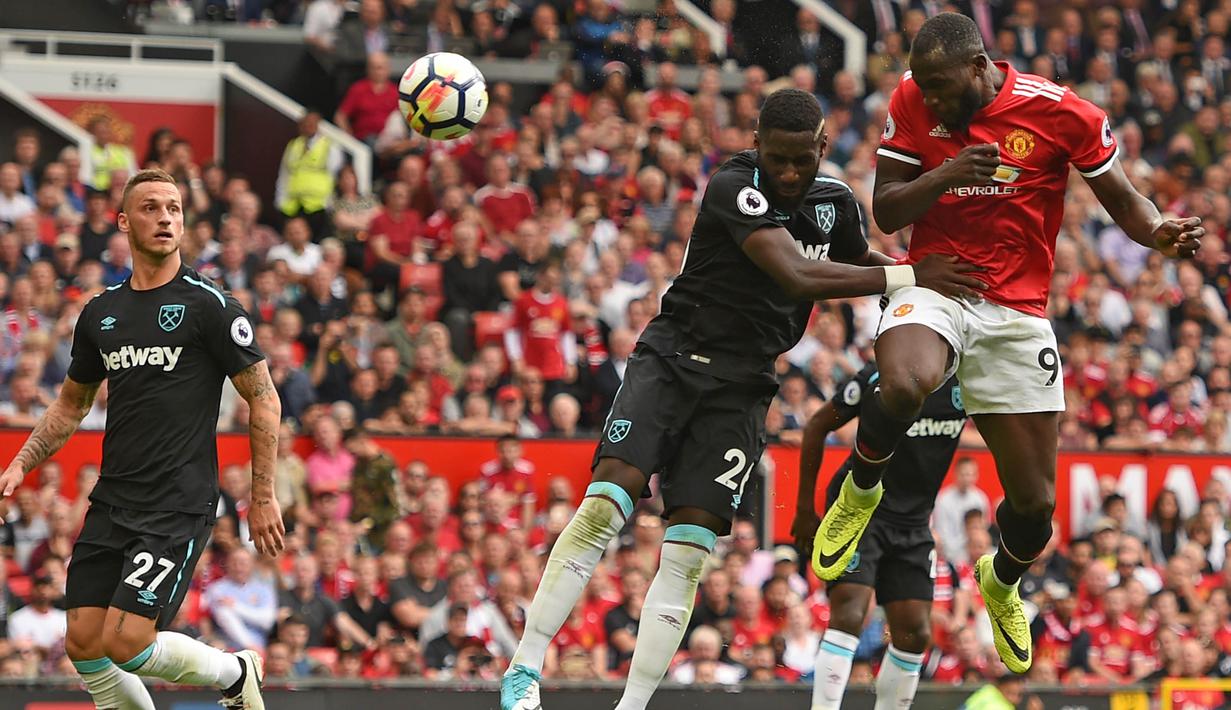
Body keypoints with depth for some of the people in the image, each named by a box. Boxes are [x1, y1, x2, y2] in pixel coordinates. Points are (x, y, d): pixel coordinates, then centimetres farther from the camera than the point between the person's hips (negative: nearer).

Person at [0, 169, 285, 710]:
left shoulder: (208, 305, -6)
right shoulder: (101, 312, 11)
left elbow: (263, 401, -2)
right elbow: (71, 404, 24)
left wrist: (263, 497, -5)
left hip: (180, 507, -6)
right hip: (111, 503, 6)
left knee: (126, 643, -14)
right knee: (83, 645, -1)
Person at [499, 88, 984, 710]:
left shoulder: (835, 203, 5)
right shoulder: (734, 190, -17)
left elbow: (861, 261, 28)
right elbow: (797, 277, -28)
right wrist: (909, 277, -27)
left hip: (740, 389, 5)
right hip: (670, 360, -5)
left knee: (688, 550, -7)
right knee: (607, 502, -22)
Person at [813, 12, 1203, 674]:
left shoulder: (1062, 113, -8)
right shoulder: (912, 102, -3)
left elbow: (1124, 201, 3)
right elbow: (885, 212, 0)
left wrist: (1160, 232, -20)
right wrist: (943, 176, -19)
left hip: (1018, 312, 1)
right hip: (933, 289, 0)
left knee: (1035, 505, 4)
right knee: (903, 385, -38)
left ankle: (1003, 581, 40)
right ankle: (861, 489, -5)